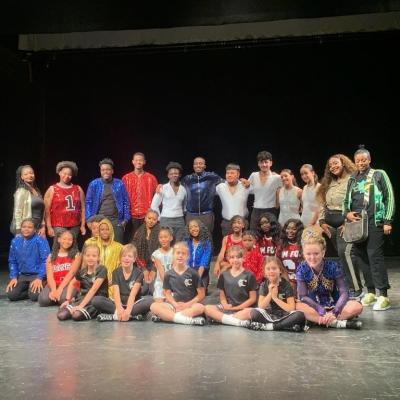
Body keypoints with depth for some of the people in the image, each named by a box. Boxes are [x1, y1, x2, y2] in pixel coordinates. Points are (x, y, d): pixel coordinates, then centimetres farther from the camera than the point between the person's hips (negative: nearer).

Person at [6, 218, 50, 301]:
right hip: (22, 275, 5)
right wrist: (13, 277, 1)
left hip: (37, 275, -5)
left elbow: (45, 261, -15)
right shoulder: (15, 241, 4)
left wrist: (39, 278, -21)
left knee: (34, 296, -25)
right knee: (11, 295, -16)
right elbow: (12, 261, 12)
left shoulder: (40, 241, -12)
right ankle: (28, 290, 11)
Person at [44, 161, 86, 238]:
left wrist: (83, 225, 6)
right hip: (58, 227, -3)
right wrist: (49, 227, -6)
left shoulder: (78, 189, 11)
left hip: (75, 226, 3)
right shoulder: (52, 189, 4)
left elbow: (83, 208, 11)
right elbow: (47, 210, 0)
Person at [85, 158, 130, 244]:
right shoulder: (94, 184, 2)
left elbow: (126, 202, 8)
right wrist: (89, 220, -3)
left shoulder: (119, 184, 5)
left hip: (116, 220, 0)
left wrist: (125, 219, 2)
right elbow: (88, 203, 4)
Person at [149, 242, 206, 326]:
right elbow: (167, 293, 8)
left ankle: (167, 316, -28)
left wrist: (187, 304, -11)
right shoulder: (168, 274, 6)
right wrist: (175, 304, -10)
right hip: (174, 304, 2)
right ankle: (187, 320, -33)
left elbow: (201, 294, -1)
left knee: (200, 307, -35)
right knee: (154, 306, -22)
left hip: (190, 305, -2)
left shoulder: (193, 274, -1)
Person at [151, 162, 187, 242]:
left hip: (180, 221, 3)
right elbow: (154, 205, 1)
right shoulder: (163, 188, -1)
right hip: (166, 220, -3)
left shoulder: (183, 189, 8)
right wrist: (160, 218, 1)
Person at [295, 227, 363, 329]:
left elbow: (344, 293, -16)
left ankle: (315, 319, -28)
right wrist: (321, 311, -29)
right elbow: (303, 296, -14)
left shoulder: (333, 266, -13)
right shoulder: (302, 269, -12)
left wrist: (334, 312, -31)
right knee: (298, 306, -32)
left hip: (334, 305, 0)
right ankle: (338, 323, -34)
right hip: (316, 307, 0)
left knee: (357, 306, -27)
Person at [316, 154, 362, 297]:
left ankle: (355, 288, -8)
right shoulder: (328, 183, 17)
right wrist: (322, 221, 7)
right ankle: (348, 285, 17)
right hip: (330, 221, 7)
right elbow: (323, 203, 18)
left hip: (346, 221, -7)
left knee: (344, 252, -16)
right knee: (341, 254, 9)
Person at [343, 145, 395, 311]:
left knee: (374, 255, -11)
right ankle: (371, 292, 17)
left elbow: (389, 198, 0)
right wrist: (347, 213, 1)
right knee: (360, 257, 6)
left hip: (374, 223, -5)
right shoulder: (352, 179, 17)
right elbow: (346, 201, 22)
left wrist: (387, 221, -7)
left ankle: (383, 295, -7)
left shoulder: (379, 175, 4)